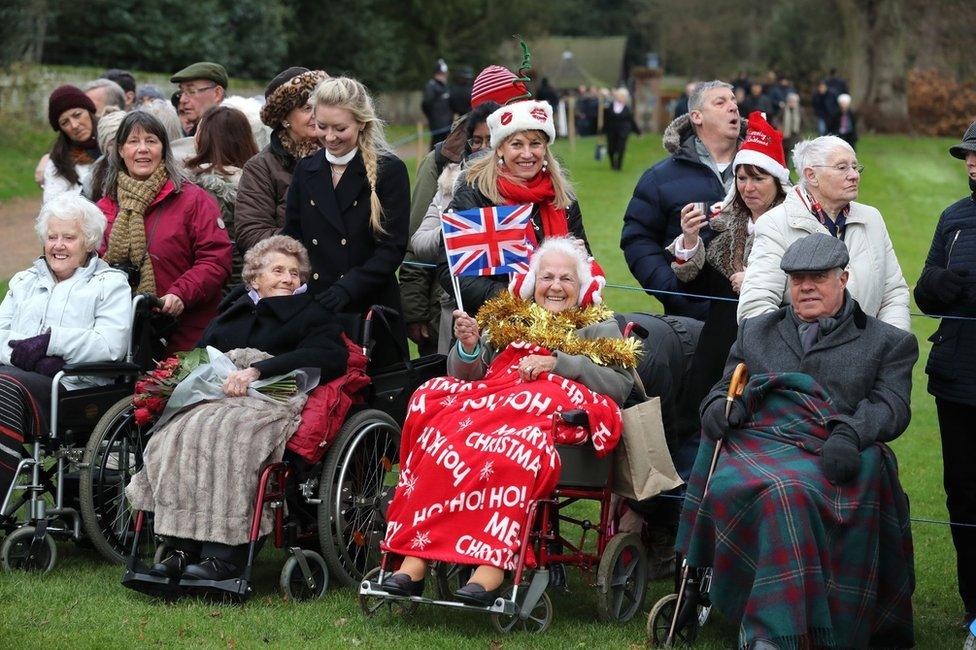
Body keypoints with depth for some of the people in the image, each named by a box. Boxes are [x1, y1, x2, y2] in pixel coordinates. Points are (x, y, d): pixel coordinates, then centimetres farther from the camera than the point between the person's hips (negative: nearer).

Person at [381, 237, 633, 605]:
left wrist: (556, 362, -4)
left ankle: (490, 563, -47)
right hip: (490, 399, 3)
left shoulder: (599, 328, 23)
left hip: (560, 414, -3)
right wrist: (467, 349, 1)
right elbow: (466, 378, 23)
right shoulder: (506, 319, 30)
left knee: (513, 436, -39)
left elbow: (621, 384, 4)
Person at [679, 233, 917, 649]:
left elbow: (892, 407, 6)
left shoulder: (888, 342, 21)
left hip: (829, 456, -2)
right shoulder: (756, 331, 32)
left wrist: (849, 433, -16)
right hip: (755, 445, 2)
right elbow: (726, 387, 31)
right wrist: (718, 405, 4)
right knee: (781, 491, -36)